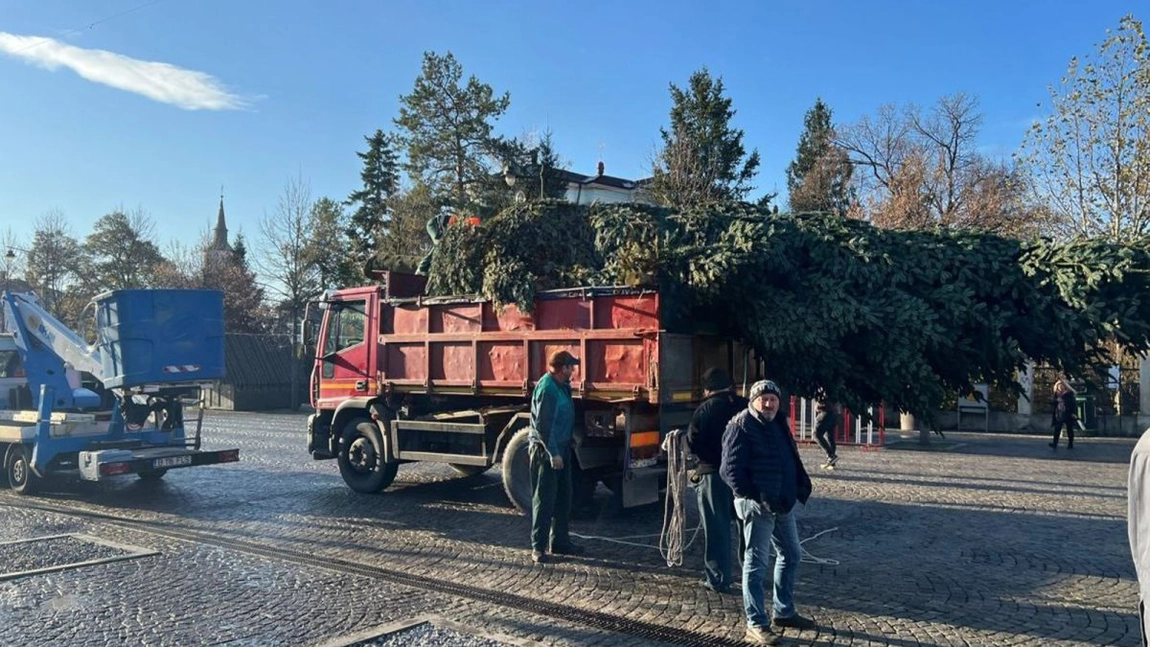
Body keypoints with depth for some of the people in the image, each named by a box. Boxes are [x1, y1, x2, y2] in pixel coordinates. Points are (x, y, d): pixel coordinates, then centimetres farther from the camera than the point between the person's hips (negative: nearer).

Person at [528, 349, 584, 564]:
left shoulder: (562, 386, 9)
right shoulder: (546, 388, -20)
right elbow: (543, 425, -22)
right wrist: (553, 453, -22)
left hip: (562, 448, 10)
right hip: (546, 450, -9)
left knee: (563, 498, 15)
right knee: (544, 500, -3)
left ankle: (560, 542, 26)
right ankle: (538, 547, 5)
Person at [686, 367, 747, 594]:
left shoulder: (707, 409, -8)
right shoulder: (745, 406, 6)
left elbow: (693, 443, -12)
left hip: (713, 474, -5)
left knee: (716, 528, 3)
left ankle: (718, 578, 6)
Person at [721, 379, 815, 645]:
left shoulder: (779, 424, 14)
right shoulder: (740, 426, -13)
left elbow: (792, 458, 23)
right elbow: (730, 469, -18)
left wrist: (802, 482, 7)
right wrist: (754, 496, -23)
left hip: (783, 503, 9)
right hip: (758, 505, -9)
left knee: (791, 555, 19)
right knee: (756, 563, -2)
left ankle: (783, 612, 34)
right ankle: (756, 624, 6)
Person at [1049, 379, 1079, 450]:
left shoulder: (1070, 393, -2)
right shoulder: (1057, 394, 10)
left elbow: (1074, 404, -6)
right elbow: (1052, 402, 11)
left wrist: (1074, 413, -14)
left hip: (1068, 415, -3)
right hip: (1059, 415, 3)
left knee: (1069, 429, 6)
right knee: (1057, 429, -8)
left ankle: (1070, 444, 14)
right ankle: (1054, 444, -14)